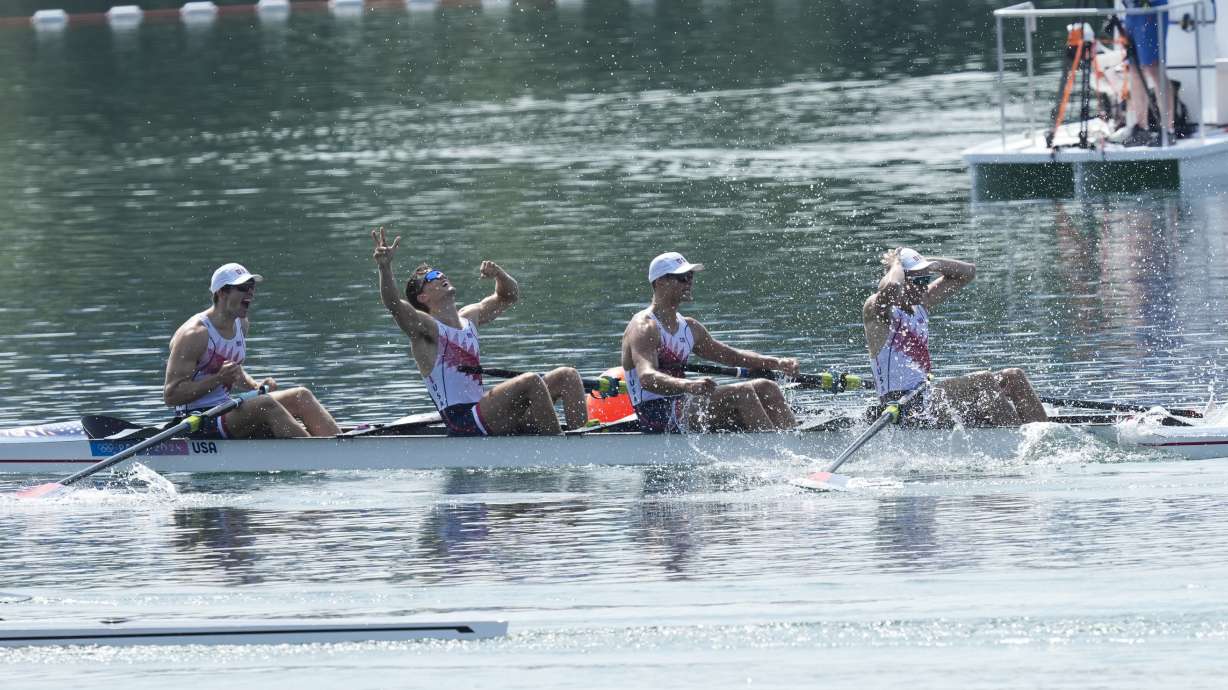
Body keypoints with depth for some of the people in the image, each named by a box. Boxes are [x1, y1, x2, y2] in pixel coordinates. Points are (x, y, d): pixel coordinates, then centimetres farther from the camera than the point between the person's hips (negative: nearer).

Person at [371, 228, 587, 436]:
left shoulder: (469, 318, 18)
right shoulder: (425, 327, -6)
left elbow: (508, 296, 29)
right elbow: (394, 304, -24)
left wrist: (499, 275, 7)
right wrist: (385, 267, -40)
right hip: (463, 425, -9)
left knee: (567, 376, 4)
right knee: (530, 381, -28)